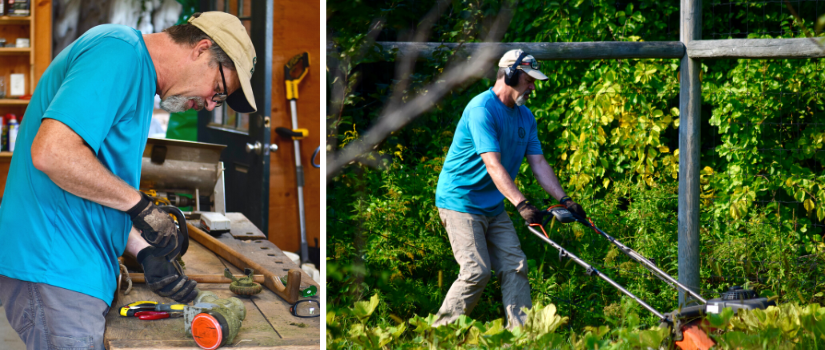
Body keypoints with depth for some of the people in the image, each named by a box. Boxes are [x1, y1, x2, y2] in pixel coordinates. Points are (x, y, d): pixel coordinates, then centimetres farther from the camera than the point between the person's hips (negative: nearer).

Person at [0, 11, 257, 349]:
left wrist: (145, 251, 10)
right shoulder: (120, 51, -14)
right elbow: (51, 152, -27)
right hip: (54, 272, -10)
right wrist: (140, 205, -18)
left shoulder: (139, 76, 19)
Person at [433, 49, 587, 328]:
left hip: (493, 207, 8)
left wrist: (564, 199, -6)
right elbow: (493, 165, -28)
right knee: (477, 272, -13)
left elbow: (538, 163, 6)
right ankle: (441, 332, 0)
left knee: (515, 266, -2)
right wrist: (522, 204, -37)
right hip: (461, 201, -8)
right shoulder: (482, 109, -19)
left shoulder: (525, 117, 9)